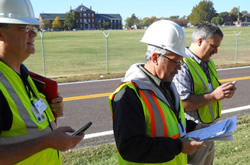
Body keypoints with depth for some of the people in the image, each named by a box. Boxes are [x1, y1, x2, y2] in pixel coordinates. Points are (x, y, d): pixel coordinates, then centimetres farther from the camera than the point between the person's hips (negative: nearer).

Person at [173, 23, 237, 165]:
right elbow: (182, 103, -29)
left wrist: (225, 91, -1)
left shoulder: (208, 63, 10)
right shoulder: (182, 65, -21)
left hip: (210, 129, 9)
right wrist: (214, 96, -26)